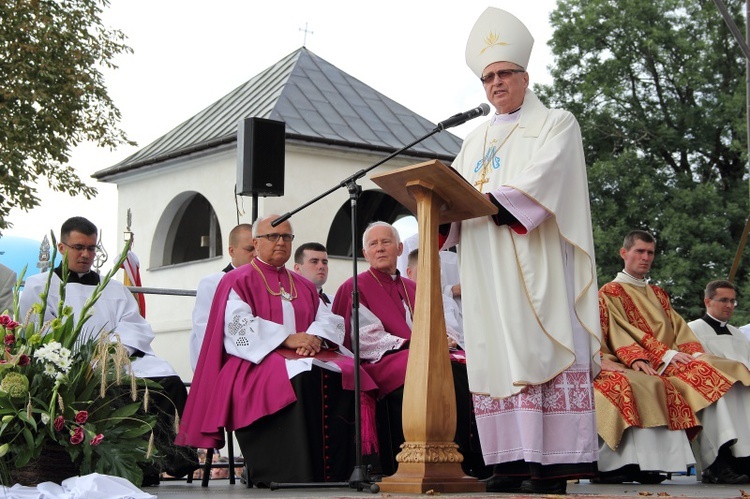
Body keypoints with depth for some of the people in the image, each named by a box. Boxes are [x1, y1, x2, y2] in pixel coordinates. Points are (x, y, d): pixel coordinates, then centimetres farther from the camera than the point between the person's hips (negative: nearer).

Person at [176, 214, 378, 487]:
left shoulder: (304, 286, 26)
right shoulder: (237, 281, 9)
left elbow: (329, 320, 12)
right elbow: (239, 327, -8)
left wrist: (315, 337, -12)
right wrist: (287, 339, -18)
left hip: (308, 356, 5)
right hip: (257, 362, -5)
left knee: (348, 373, -25)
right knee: (301, 377, -37)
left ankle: (334, 472, -25)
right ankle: (295, 475, -37)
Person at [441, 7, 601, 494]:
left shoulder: (556, 124, 9)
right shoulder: (477, 140, 25)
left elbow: (544, 177, -9)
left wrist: (497, 199, -22)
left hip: (537, 258, -5)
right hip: (488, 266, 5)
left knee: (541, 351, -13)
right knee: (498, 356, -4)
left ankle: (555, 463, -16)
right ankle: (515, 459, -6)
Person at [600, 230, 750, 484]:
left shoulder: (658, 294, 30)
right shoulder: (610, 292, 7)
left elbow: (679, 328, 19)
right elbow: (621, 333, -6)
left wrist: (696, 353, -4)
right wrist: (666, 354, -18)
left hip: (675, 362, 7)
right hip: (650, 366, -7)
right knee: (704, 376, -32)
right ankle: (717, 463, -37)